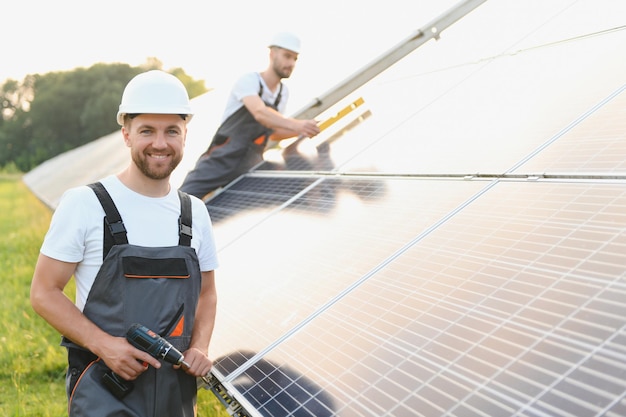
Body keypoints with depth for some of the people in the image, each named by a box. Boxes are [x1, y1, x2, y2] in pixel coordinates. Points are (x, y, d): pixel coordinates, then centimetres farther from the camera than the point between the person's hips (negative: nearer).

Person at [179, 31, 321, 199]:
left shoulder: (283, 93, 11)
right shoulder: (248, 81, -10)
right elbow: (260, 113, -30)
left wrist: (300, 131, 3)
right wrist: (295, 124, -41)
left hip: (249, 168, 6)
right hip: (220, 161, -6)